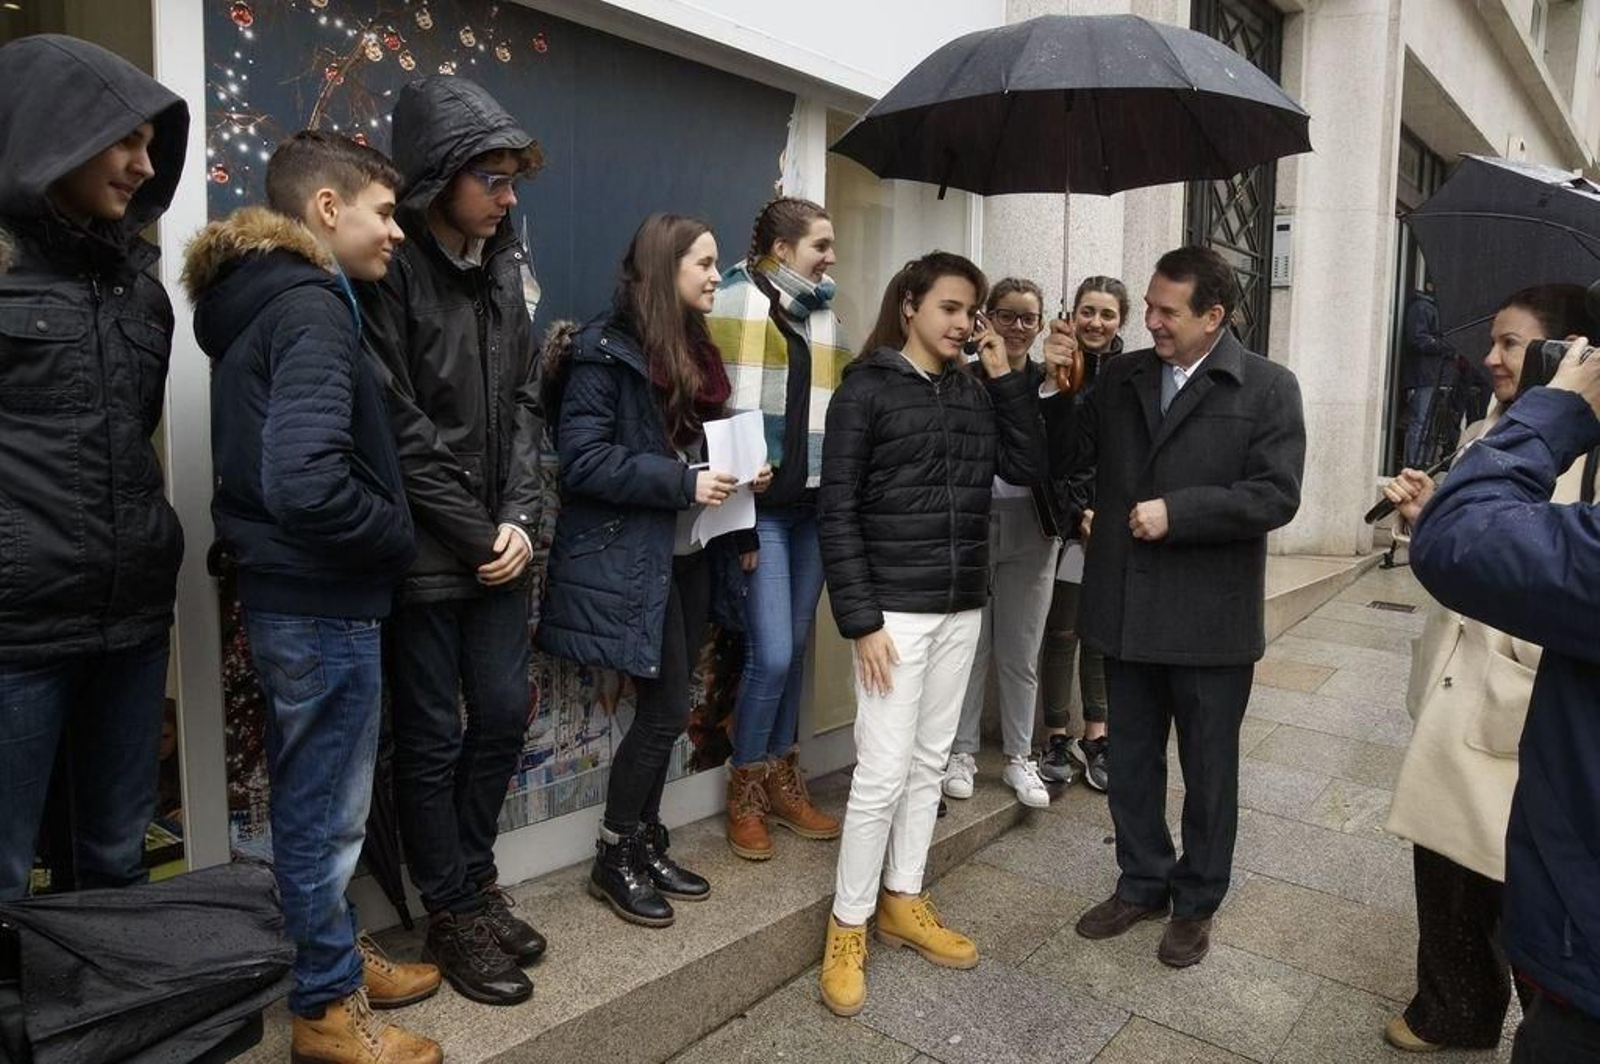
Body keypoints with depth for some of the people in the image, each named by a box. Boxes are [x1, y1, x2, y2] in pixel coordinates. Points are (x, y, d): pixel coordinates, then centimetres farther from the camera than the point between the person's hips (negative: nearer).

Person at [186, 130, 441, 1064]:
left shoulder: (257, 302, 13)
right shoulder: (311, 308, -18)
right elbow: (306, 481, -31)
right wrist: (399, 539, -15)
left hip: (292, 588, 10)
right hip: (322, 599, -10)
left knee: (314, 800, 21)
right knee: (324, 810, 6)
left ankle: (334, 960, 38)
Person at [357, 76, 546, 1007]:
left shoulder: (504, 266, 9)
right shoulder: (389, 270, -12)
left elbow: (524, 402, 8)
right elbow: (399, 430, -16)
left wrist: (519, 520, -3)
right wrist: (477, 533, -11)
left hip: (499, 545, 7)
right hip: (426, 552, -6)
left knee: (505, 713, 13)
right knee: (432, 738, 6)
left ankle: (474, 875, 34)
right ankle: (454, 913, 23)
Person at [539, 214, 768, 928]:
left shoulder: (695, 351, 15)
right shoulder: (607, 351, -11)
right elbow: (583, 461, -18)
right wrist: (683, 482, -21)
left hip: (687, 554, 8)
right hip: (631, 561, -8)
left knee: (664, 708, 12)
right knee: (667, 708, -4)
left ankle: (645, 844, 28)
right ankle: (612, 860, 16)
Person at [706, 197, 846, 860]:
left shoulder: (826, 319, 15)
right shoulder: (734, 303, -4)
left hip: (812, 506, 6)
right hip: (759, 505, -6)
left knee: (794, 648, 12)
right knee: (771, 653, -8)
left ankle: (783, 781, 26)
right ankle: (745, 793, 13)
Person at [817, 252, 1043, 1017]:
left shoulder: (973, 390, 9)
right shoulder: (866, 388, -7)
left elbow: (1026, 468, 2)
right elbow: (837, 512, -10)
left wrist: (1006, 378, -2)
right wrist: (861, 620, -15)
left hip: (963, 607, 6)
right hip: (896, 608, -6)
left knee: (930, 762, 13)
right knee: (883, 772, -3)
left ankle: (903, 903, 29)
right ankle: (847, 928, 13)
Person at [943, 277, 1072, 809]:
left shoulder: (1050, 383, 4)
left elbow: (1060, 460, -9)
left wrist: (1057, 390, -18)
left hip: (1030, 530, 2)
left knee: (1021, 653, 11)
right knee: (970, 646, 8)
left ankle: (1019, 756, 25)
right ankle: (961, 751, 24)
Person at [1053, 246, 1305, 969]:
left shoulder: (1268, 388, -6)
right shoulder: (1119, 377, 5)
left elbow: (1276, 496, -14)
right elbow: (1068, 457, 2)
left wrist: (1177, 512, -20)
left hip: (1211, 618, -3)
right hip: (1127, 609, 4)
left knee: (1208, 768, 14)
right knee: (1131, 759, 17)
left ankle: (1197, 903, 34)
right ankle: (1142, 884, 37)